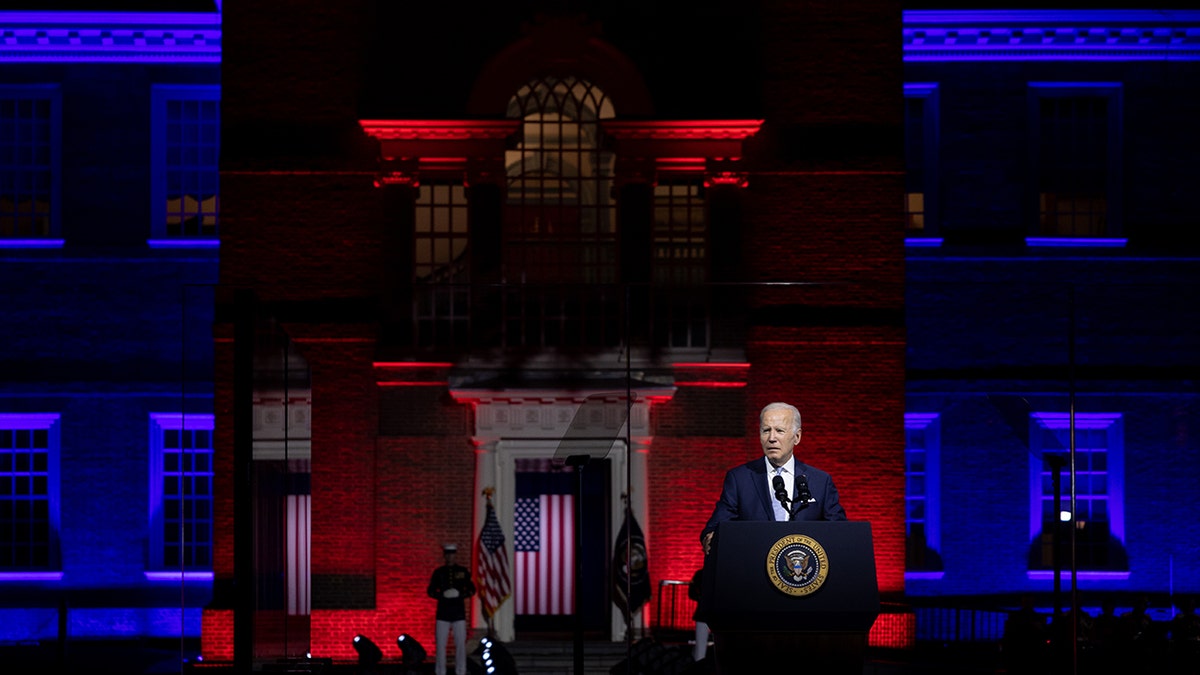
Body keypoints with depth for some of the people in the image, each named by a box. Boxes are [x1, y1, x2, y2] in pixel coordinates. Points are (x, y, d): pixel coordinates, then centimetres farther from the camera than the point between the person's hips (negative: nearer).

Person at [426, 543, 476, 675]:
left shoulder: (463, 571, 3)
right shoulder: (438, 572, 3)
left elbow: (472, 589, 6)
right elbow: (430, 591, 6)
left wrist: (461, 595, -13)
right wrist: (442, 596, -14)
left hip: (459, 612, 0)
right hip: (443, 612, 0)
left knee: (460, 644, -2)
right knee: (440, 644, -2)